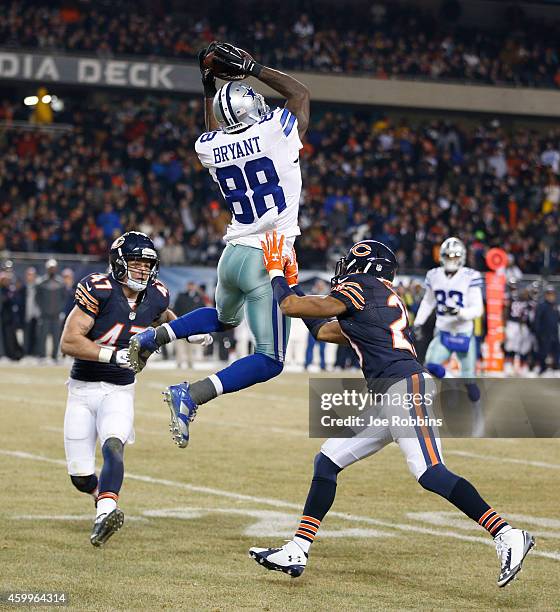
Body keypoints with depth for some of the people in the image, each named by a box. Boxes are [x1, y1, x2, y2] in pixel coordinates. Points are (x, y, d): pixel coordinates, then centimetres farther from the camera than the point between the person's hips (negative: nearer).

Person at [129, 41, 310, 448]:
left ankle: (152, 337, 21)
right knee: (269, 361, -2)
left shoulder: (209, 148, 2)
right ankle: (192, 395, -19)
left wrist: (209, 88, 27)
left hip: (233, 255, 6)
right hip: (267, 261, -6)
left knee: (223, 319, 37)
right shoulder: (273, 132, -11)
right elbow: (301, 93, 8)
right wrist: (250, 68, 9)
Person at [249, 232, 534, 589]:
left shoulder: (361, 288, -1)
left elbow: (291, 307, -5)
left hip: (405, 385, -10)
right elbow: (324, 331, 33)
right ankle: (297, 553, 8)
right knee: (327, 461, 9)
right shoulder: (385, 298, 26)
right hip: (388, 398, 10)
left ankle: (508, 537, -24)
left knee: (431, 473, -21)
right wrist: (289, 284, 35)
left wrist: (275, 272, 14)